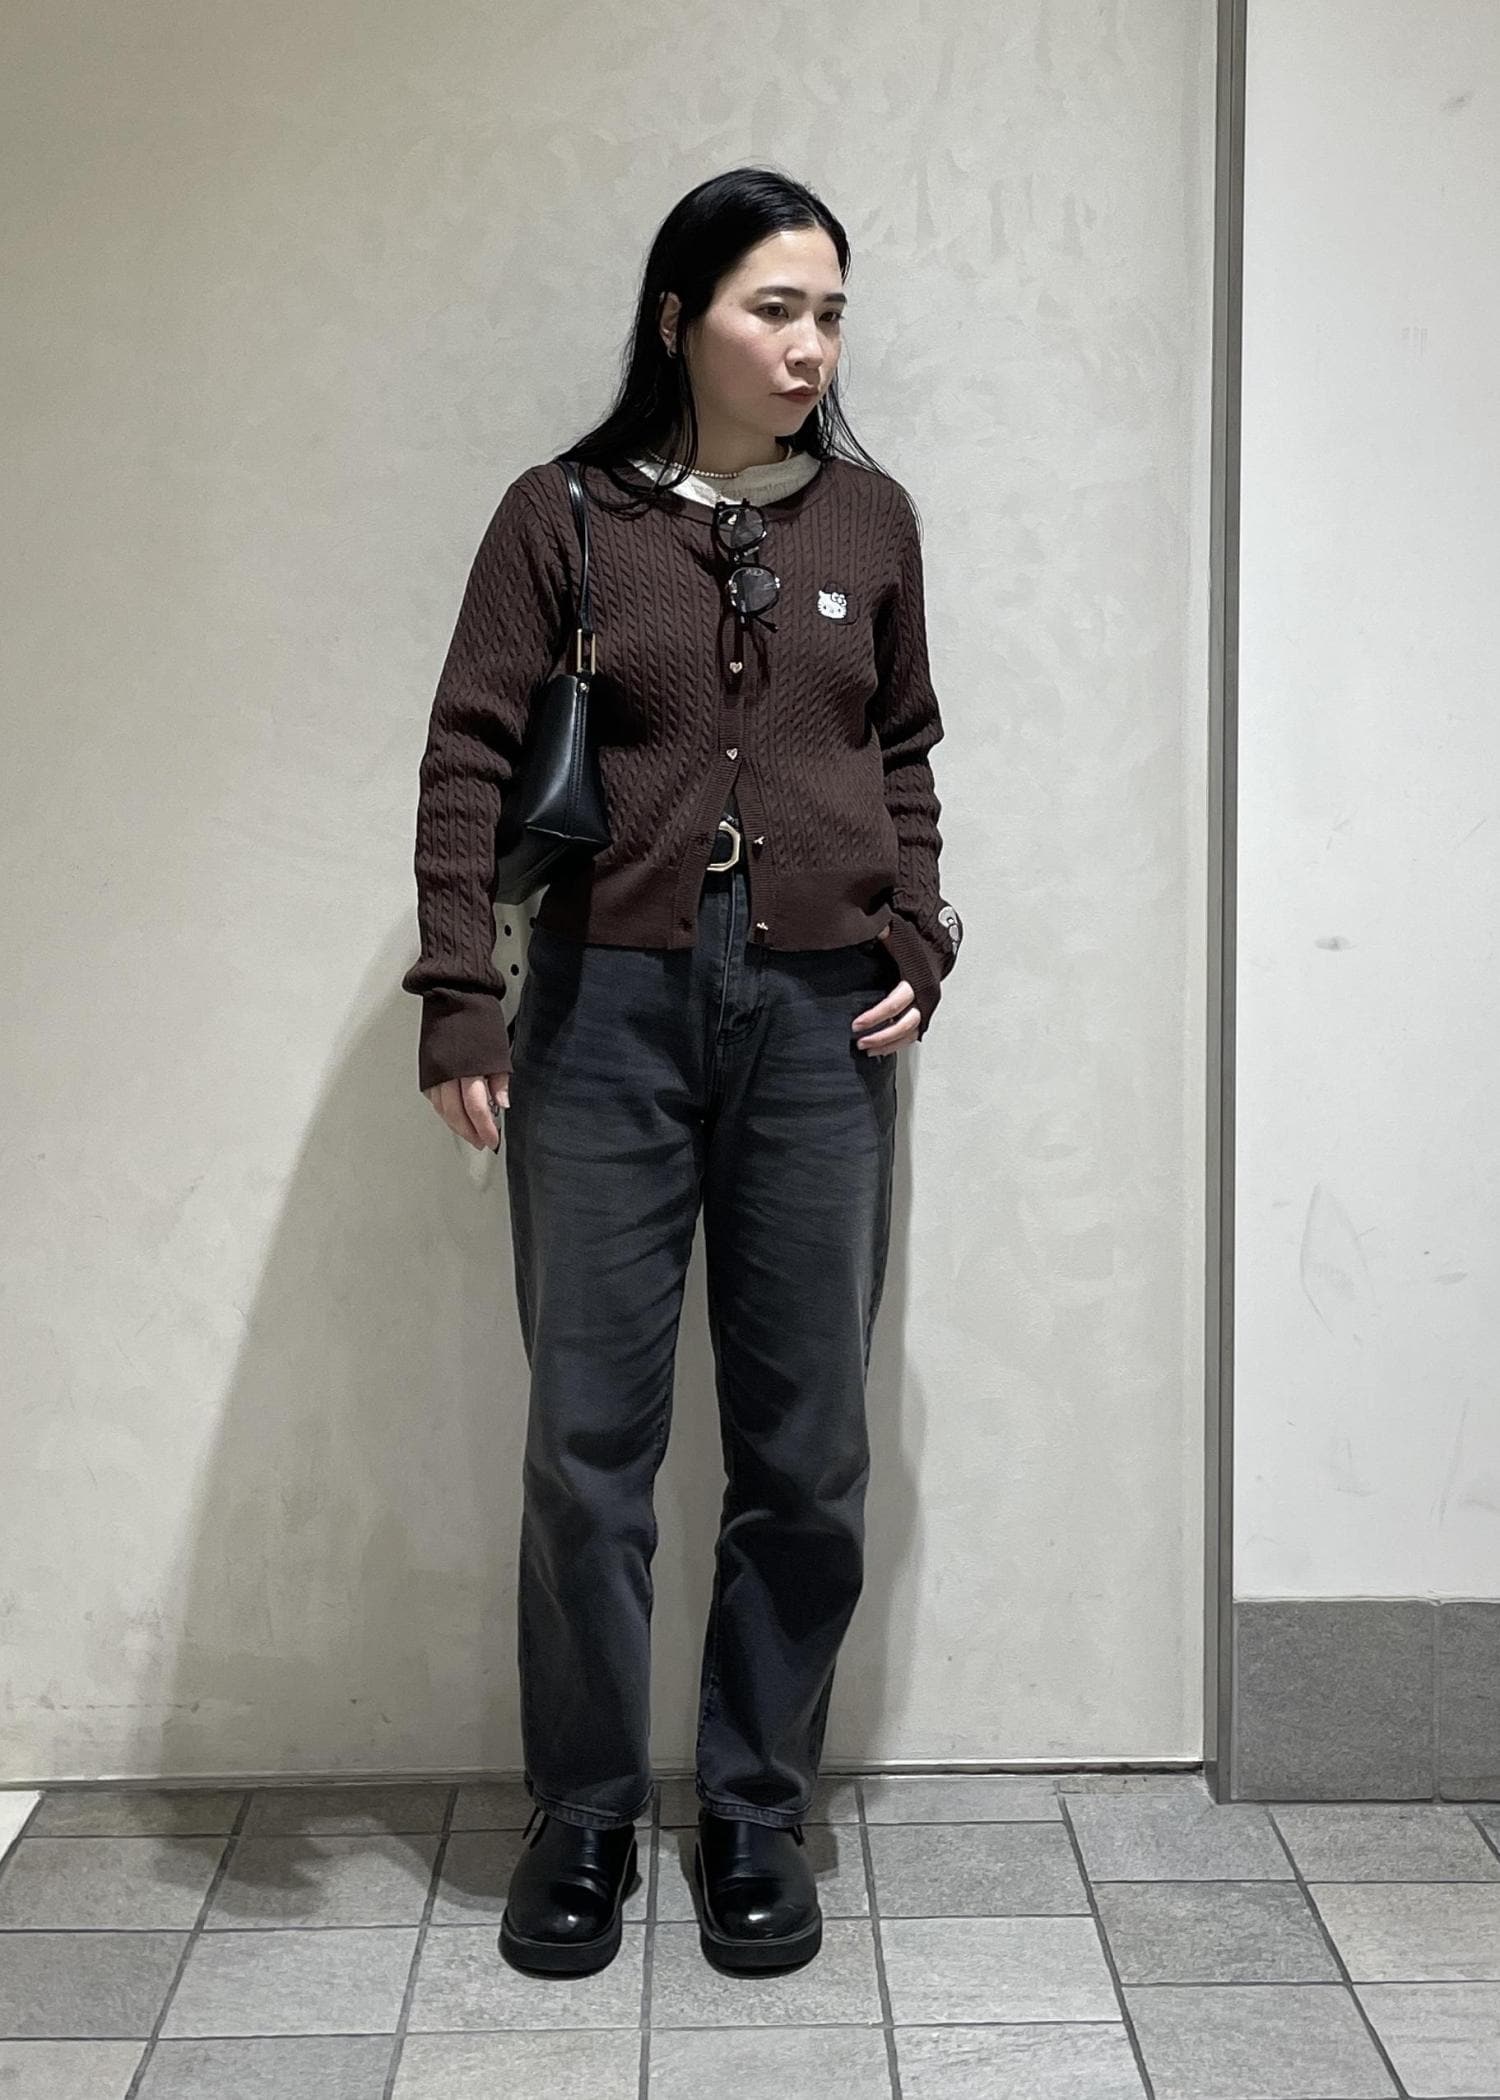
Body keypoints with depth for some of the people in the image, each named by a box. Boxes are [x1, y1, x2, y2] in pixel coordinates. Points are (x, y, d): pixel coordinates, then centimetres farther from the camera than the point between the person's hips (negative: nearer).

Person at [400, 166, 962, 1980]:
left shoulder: (870, 518, 9)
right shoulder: (562, 517, 2)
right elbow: (468, 757, -2)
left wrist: (919, 939, 3)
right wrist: (458, 997, -10)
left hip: (819, 1015, 2)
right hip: (608, 1008, -2)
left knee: (805, 1447, 7)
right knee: (588, 1439, 4)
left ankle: (755, 1808, 24)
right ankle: (583, 1814, 22)